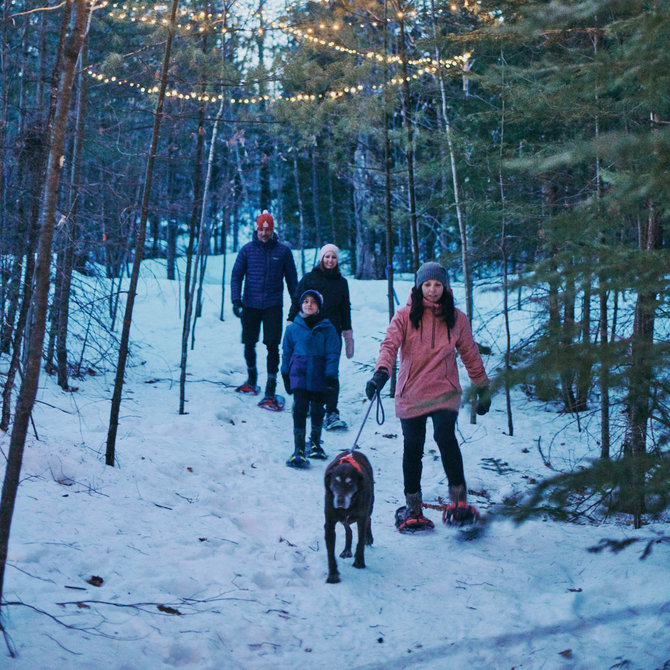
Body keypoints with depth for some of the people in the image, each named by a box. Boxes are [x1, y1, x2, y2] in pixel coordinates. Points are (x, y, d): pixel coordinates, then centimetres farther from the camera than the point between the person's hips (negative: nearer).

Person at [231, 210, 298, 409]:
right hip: (250, 305, 2)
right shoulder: (247, 250, 1)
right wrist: (236, 300, -9)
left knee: (272, 346, -9)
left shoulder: (283, 250, 0)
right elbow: (236, 275, 3)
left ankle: (270, 393, -7)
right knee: (249, 344, 12)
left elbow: (291, 278, 8)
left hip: (273, 306, -2)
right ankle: (251, 381, 36)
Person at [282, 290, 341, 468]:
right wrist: (286, 375, 13)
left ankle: (315, 443, 35)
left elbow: (333, 353, 0)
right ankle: (299, 450, -11)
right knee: (299, 408, -11)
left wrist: (331, 375, -8)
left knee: (317, 409, 13)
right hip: (299, 372, 0)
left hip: (319, 374, 0)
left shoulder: (327, 328, 0)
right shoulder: (293, 328, 5)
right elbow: (287, 352, 14)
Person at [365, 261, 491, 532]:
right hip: (411, 393, 0)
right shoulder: (405, 316, 0)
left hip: (445, 392, 0)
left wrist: (483, 388, 20)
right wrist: (381, 373, -30)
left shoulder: (456, 318, 7)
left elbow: (470, 354, 17)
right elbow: (389, 345, -12)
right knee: (412, 449, 4)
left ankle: (459, 499, -15)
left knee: (445, 436, -24)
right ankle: (413, 509, 19)